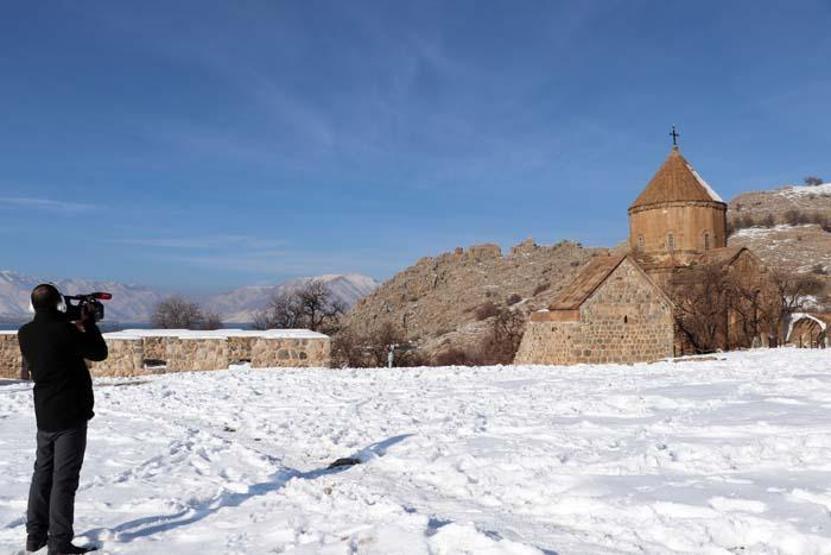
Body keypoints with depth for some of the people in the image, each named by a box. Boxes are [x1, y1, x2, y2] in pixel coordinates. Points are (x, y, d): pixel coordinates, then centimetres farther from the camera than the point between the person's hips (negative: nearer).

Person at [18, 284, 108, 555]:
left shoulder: (25, 333, 2)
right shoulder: (64, 330, -19)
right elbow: (99, 352, -8)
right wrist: (89, 323, 3)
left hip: (44, 416, 7)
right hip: (71, 416, -7)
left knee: (42, 474, 17)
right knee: (64, 480, -2)